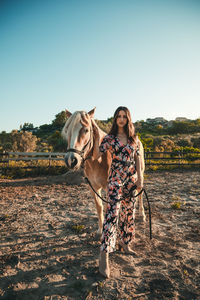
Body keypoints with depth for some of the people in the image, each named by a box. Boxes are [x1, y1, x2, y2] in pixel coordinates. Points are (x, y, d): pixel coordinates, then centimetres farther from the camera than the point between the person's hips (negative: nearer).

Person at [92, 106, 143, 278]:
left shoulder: (134, 138, 8)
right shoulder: (110, 138, -1)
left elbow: (137, 158, 8)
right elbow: (96, 155, -9)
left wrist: (140, 178, 2)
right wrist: (97, 137, -17)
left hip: (131, 179, 4)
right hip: (116, 179, -4)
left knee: (129, 212, 14)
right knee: (113, 213, -12)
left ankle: (124, 241, 36)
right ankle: (104, 256, -7)